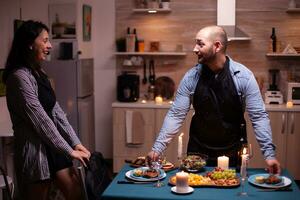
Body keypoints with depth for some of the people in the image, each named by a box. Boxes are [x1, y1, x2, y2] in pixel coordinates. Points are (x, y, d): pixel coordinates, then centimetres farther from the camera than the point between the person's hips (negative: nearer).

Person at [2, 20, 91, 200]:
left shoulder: (39, 73, 11)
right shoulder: (19, 77, -18)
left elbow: (56, 112, 9)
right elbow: (41, 121, -20)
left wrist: (76, 143, 4)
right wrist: (69, 151, -14)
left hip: (53, 148, 9)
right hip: (34, 150, -9)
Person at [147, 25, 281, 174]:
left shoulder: (244, 76, -13)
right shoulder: (191, 77, -9)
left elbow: (258, 116, -10)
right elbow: (176, 115, -6)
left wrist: (269, 154, -17)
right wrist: (157, 148, -11)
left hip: (233, 153, -1)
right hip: (198, 152, 1)